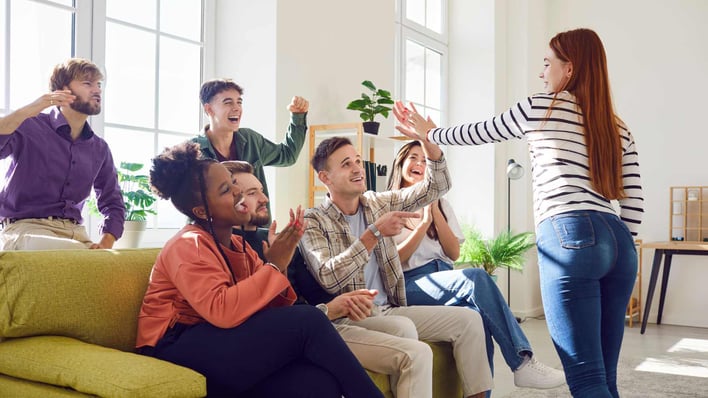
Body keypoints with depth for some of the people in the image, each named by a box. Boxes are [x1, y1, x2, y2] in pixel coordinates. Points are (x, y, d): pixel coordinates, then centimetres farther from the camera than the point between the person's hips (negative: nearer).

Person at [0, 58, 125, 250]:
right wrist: (26, 112, -26)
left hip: (74, 232, 5)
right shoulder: (28, 127, -3)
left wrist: (105, 243, -3)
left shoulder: (99, 149, 12)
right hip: (24, 227, -5)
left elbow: (113, 203, 16)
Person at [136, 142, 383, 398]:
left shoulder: (238, 246, 15)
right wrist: (274, 266, -17)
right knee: (308, 321, -19)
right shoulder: (189, 246, -9)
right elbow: (222, 311, -26)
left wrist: (279, 267, -12)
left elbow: (268, 306, 6)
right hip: (183, 352, -7)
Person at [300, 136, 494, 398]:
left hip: (388, 310, 6)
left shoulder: (378, 203, 10)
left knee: (468, 319, -6)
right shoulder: (313, 222, -7)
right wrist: (375, 232, -24)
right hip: (347, 318, -6)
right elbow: (329, 279, -24)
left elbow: (437, 186, 8)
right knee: (404, 328, -35)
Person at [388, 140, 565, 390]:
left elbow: (454, 253, 7)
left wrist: (435, 212, -2)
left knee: (479, 316, -32)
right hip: (411, 283, -5)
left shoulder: (439, 204, 20)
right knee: (476, 278, -32)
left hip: (445, 277, 5)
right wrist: (424, 222, -8)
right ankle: (522, 363, -30)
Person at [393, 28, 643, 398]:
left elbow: (480, 132, 19)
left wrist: (430, 133, 35)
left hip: (570, 238, -7)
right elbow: (634, 204, 14)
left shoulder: (541, 107, 6)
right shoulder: (618, 128, 20)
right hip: (619, 243, 7)